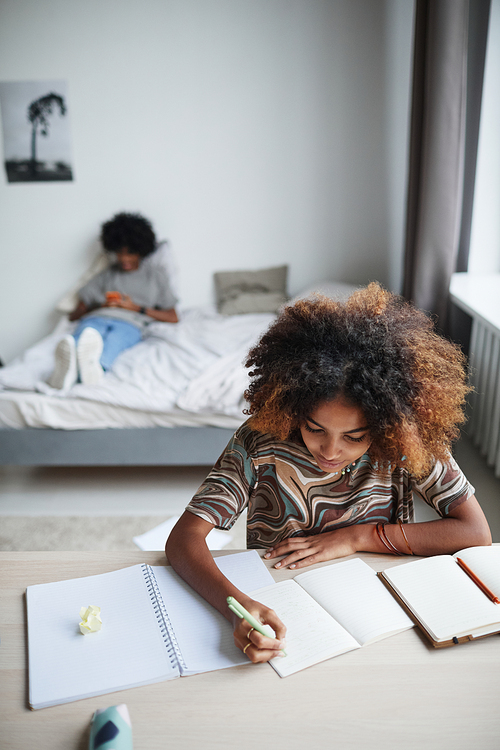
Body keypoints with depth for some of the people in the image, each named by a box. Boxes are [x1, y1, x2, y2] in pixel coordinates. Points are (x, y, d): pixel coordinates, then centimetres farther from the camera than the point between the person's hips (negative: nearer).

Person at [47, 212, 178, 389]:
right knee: (82, 335, -39)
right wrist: (99, 306, 5)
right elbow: (74, 314, 26)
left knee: (112, 341, -42)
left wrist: (137, 308, 6)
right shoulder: (106, 275, 31)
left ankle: (95, 365, -75)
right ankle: (67, 370, -71)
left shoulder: (156, 277, 27)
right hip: (96, 318, 2)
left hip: (129, 324, -2)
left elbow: (173, 318, 16)